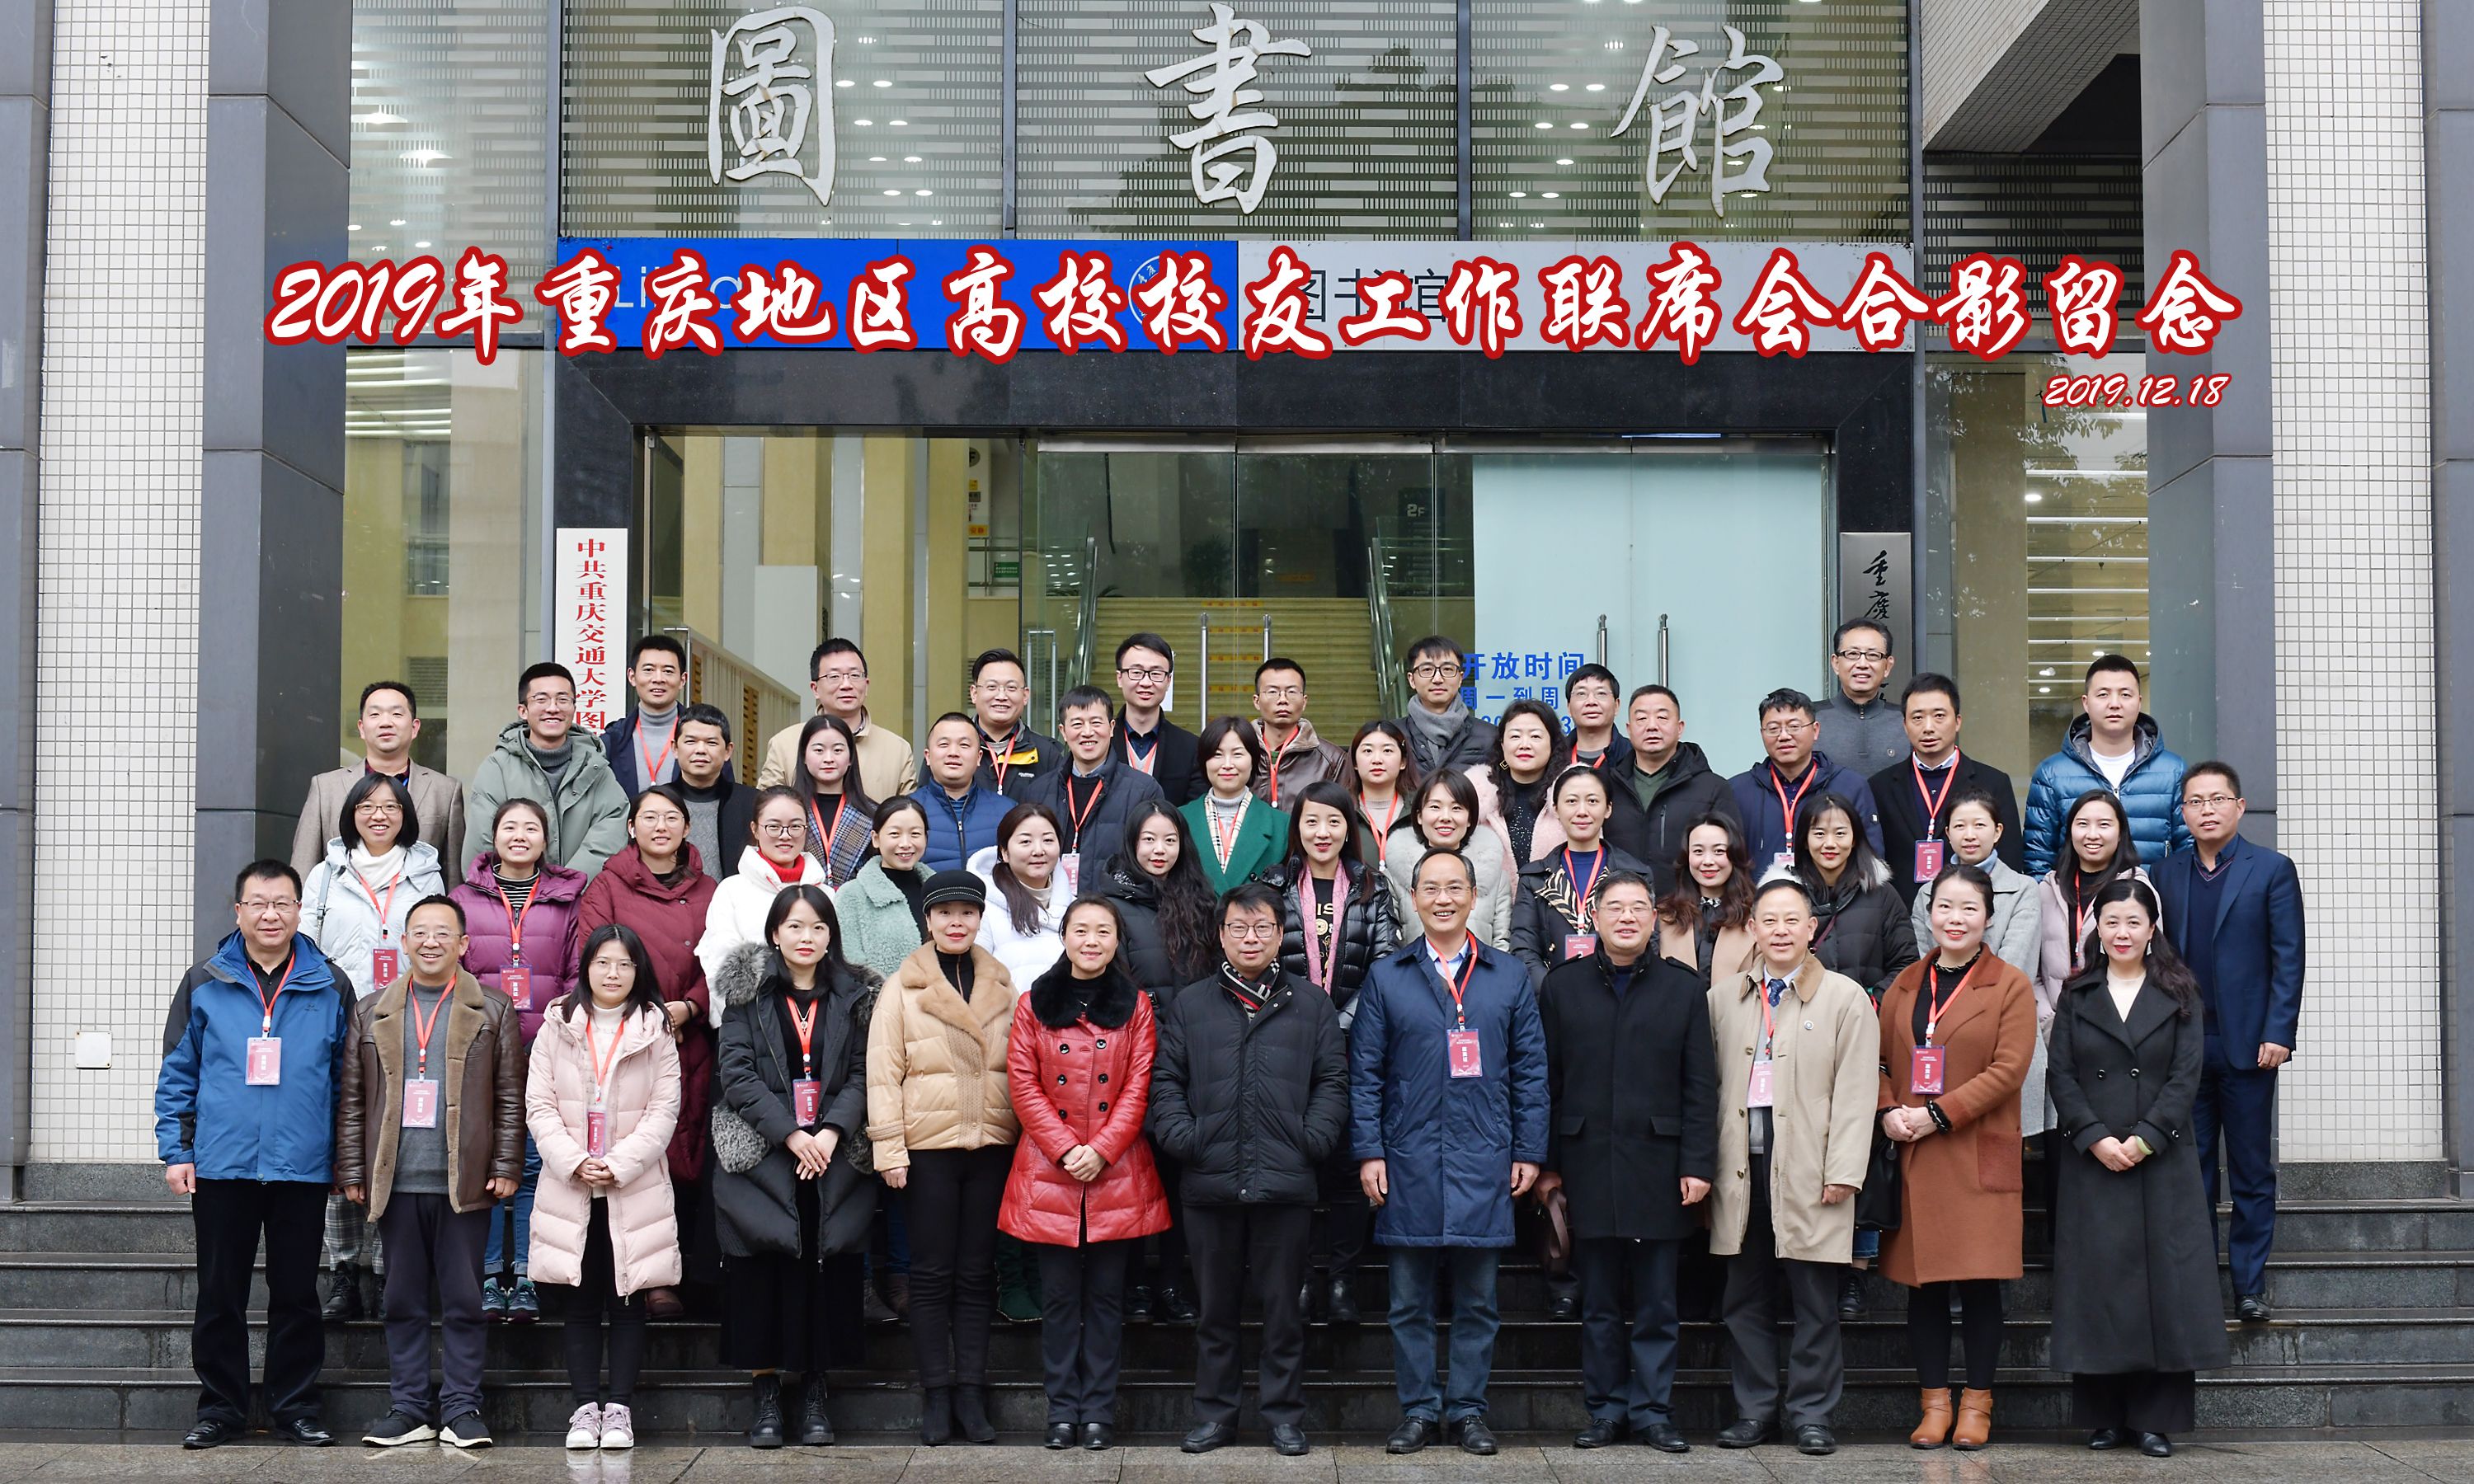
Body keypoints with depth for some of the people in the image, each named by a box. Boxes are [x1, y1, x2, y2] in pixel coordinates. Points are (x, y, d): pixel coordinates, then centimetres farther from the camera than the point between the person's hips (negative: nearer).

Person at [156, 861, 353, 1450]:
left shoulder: (329, 986, 5)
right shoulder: (204, 984, 4)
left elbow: (346, 1075, 8)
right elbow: (177, 1074, 6)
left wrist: (346, 1156, 4)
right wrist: (175, 1151, -1)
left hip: (302, 1168, 0)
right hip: (221, 1165, 0)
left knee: (297, 1293, 6)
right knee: (220, 1295, 6)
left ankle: (295, 1408, 15)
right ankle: (220, 1410, 16)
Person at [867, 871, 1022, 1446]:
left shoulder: (1002, 986, 11)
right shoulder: (902, 988, 1)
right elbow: (883, 1071, -2)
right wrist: (889, 1148, -8)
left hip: (991, 1146, 2)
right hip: (927, 1146, -2)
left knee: (977, 1272, 6)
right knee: (932, 1273, 2)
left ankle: (970, 1391, 12)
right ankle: (936, 1394, 9)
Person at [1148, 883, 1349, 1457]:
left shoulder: (1311, 1007, 10)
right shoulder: (1188, 1005, 11)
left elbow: (1332, 1081, 8)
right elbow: (1165, 1080, 8)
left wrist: (1314, 1139, -5)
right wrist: (1181, 1138, -6)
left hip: (1285, 1184, -1)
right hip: (1209, 1183, 1)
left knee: (1283, 1305, 5)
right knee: (1215, 1307, 9)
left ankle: (1284, 1413, 15)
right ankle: (1214, 1414, 18)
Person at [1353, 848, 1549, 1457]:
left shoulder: (1510, 976, 8)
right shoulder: (1386, 978, 6)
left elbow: (1530, 1070, 8)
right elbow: (1364, 1073, 4)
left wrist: (1529, 1151, 2)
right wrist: (1368, 1152, -3)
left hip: (1484, 1166, 0)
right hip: (1408, 1165, 0)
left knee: (1477, 1301, 6)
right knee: (1411, 1302, 5)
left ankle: (1468, 1411, 15)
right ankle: (1418, 1411, 14)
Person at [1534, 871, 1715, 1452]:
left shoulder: (1685, 989, 5)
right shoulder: (1563, 985, 7)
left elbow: (1700, 1088, 3)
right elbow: (1546, 1081, 6)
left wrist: (1698, 1164, -5)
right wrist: (1545, 1162, 2)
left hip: (1659, 1167, 0)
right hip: (1588, 1169, 1)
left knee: (1656, 1305, 5)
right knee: (1599, 1305, 7)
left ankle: (1652, 1411, 13)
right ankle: (1605, 1410, 16)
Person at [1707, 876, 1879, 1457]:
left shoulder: (1845, 997, 2)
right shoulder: (1722, 998, 12)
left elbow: (1856, 1093, -3)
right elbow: (1709, 1085, 12)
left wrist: (1843, 1172, -10)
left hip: (1809, 1171, -3)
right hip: (1741, 1169, 3)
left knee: (1815, 1303, 1)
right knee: (1745, 1299, 8)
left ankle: (1811, 1414, 10)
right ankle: (1756, 1409, 18)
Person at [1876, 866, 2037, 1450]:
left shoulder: (2010, 986, 1)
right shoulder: (1905, 985, 13)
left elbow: (2008, 1069, -8)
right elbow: (1878, 1059, 13)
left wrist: (1937, 1115, -13)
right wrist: (1888, 1112, -6)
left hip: (1980, 1156, -3)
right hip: (1913, 1159, 3)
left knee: (1980, 1282, -2)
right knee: (1922, 1282, 4)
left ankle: (1976, 1405, 9)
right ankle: (1934, 1404, 12)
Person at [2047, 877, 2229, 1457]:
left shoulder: (2179, 995, 7)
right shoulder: (2077, 995, 9)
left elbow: (2187, 1076, -2)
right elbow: (2061, 1075, 2)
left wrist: (2145, 1139, -12)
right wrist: (2095, 1138, -11)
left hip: (2163, 1160, 0)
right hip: (2092, 1160, 1)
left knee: (2164, 1277, -2)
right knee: (2098, 1279, 0)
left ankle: (2157, 1417, 4)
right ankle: (2103, 1416, 8)